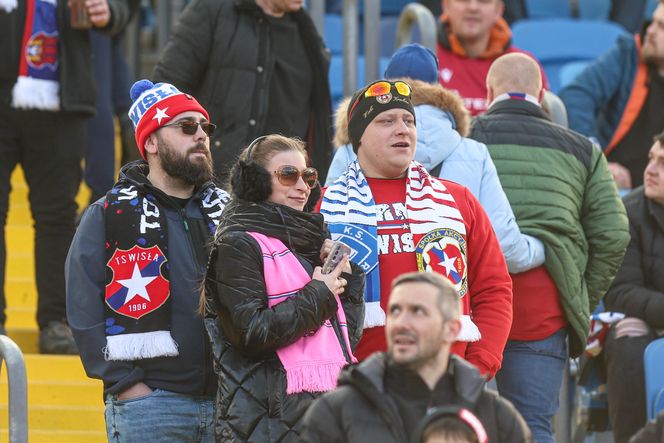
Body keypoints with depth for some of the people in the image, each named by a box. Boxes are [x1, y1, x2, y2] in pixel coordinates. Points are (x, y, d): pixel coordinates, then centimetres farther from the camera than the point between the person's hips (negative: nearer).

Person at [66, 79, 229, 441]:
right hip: (147, 405, -4)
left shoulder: (227, 211, 15)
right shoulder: (109, 215, 1)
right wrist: (125, 381, -11)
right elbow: (83, 310, -4)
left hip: (227, 402, 4)